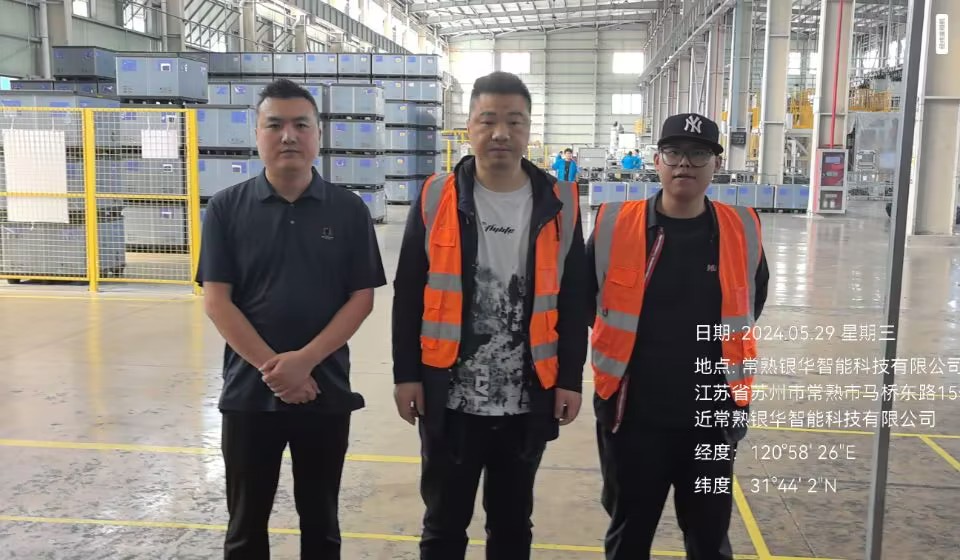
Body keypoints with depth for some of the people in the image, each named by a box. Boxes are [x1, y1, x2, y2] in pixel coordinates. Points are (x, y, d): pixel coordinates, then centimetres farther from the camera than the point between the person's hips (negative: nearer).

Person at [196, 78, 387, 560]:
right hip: (249, 391, 0)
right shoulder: (226, 208, -2)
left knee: (320, 520, 15)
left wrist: (305, 360, -15)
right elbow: (216, 301, -5)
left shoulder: (349, 210, -1)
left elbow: (361, 299, -3)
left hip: (327, 391, 0)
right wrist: (272, 367, -14)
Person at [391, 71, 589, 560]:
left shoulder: (560, 204, 0)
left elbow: (573, 300, 3)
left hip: (529, 400, 1)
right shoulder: (436, 199, -3)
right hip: (450, 398, -1)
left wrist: (570, 379, 1)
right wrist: (406, 374, -3)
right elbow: (408, 296, 0)